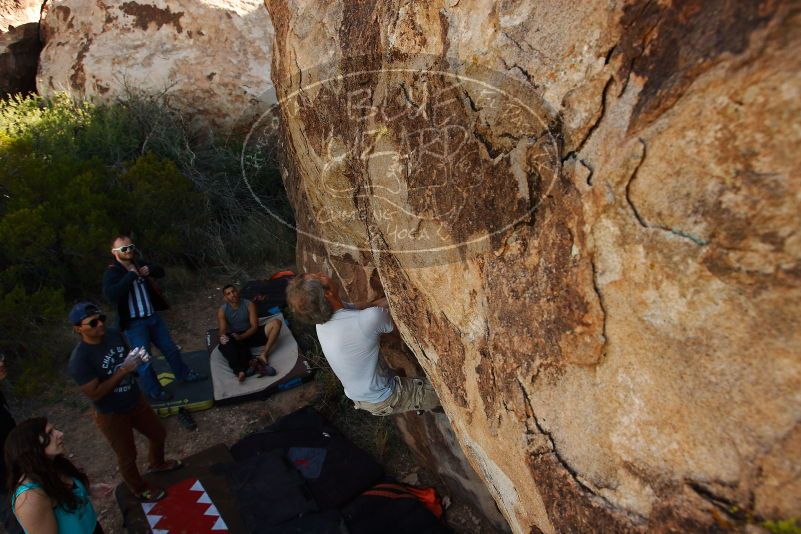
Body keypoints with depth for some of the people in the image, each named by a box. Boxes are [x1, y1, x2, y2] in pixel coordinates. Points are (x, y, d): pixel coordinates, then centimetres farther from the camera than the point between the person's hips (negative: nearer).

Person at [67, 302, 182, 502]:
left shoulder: (114, 335, -10)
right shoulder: (79, 359, -29)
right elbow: (95, 394, -28)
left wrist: (136, 359, -9)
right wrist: (124, 370, -31)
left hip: (136, 401, 6)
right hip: (112, 415, -6)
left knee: (158, 434, 25)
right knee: (127, 455, 17)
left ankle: (158, 464, 56)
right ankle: (140, 489, 44)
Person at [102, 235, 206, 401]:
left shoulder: (138, 263, 3)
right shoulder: (112, 272, -16)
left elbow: (160, 272, 15)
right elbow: (110, 294, -34)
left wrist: (150, 270, -8)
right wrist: (131, 275, -29)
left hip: (153, 316, 7)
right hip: (134, 324, -6)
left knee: (170, 348, 19)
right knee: (143, 360, 6)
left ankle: (183, 374, 40)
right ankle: (154, 391, 24)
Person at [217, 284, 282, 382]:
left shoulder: (249, 304, -4)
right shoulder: (222, 310, -4)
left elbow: (254, 326, -9)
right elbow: (222, 330, -12)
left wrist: (241, 337, -26)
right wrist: (223, 337, -37)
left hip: (250, 334, 2)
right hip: (235, 338, -1)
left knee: (276, 323, -21)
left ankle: (263, 355, -35)